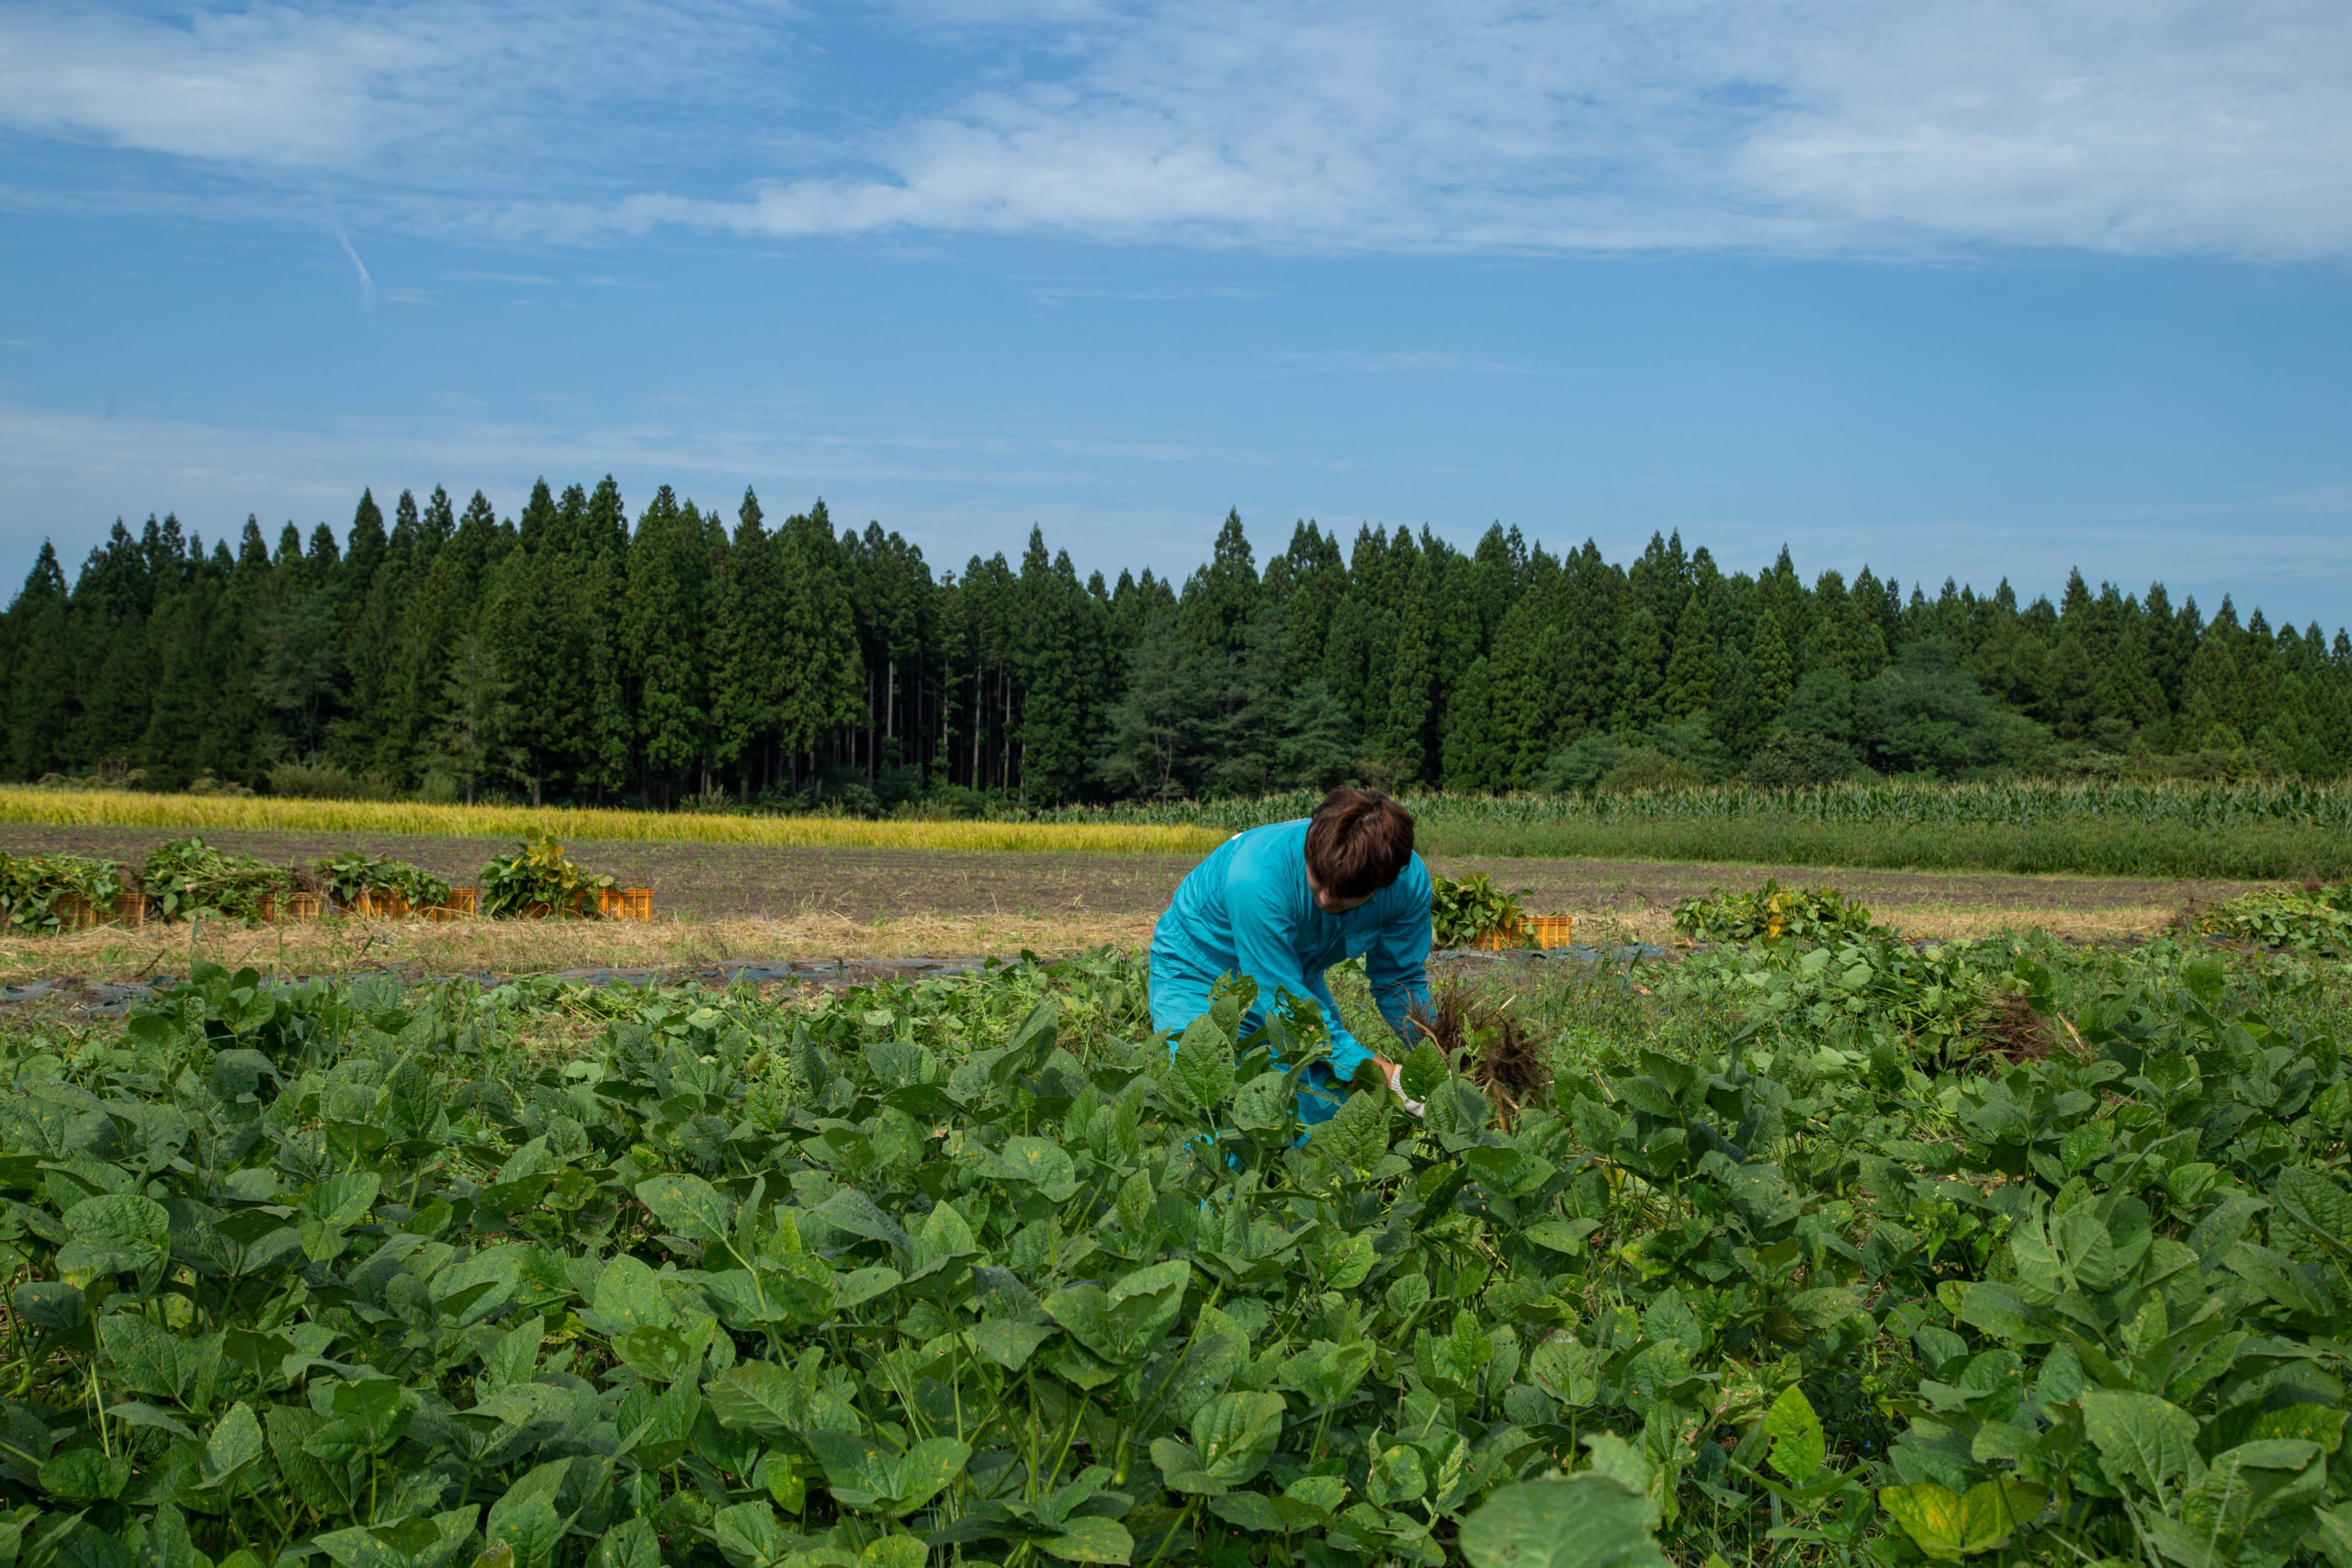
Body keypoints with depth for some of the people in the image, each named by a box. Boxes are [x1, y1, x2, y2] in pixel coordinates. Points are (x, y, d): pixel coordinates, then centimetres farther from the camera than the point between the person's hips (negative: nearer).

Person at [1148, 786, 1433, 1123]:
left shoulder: (1409, 880, -25)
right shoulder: (1257, 878, -41)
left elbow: (1399, 981, -8)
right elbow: (1280, 999, -36)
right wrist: (1383, 1074, -41)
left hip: (1295, 974, 5)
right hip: (1198, 975, -5)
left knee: (1328, 1113, -3)